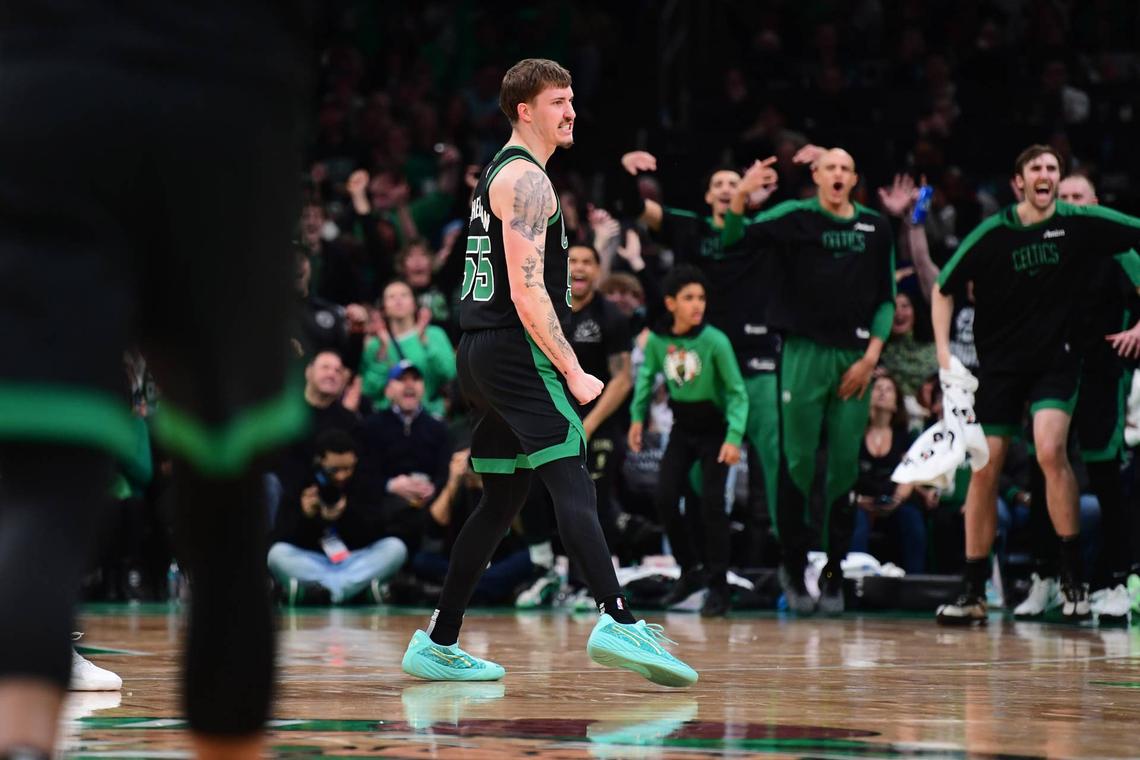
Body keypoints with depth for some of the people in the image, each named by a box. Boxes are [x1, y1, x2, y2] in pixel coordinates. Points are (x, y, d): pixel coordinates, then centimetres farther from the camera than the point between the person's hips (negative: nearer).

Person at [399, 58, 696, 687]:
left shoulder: (500, 174, 22)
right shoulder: (526, 179, -10)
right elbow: (527, 292, -18)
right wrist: (573, 373, -18)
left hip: (482, 352, 10)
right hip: (516, 349, -10)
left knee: (502, 500, 13)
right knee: (572, 486, -19)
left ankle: (437, 646, 15)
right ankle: (619, 623, -32)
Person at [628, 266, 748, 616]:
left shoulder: (715, 341, -21)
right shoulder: (658, 341, -10)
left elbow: (737, 392, -18)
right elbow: (646, 377, 7)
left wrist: (734, 437, -25)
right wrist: (637, 418, -1)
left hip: (714, 428, -4)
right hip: (682, 427, 4)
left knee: (711, 502, -9)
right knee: (665, 498, -1)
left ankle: (718, 587, 0)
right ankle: (691, 570, 19)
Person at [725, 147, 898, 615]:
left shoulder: (875, 227, 10)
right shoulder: (794, 217, 1)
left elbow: (886, 298, 12)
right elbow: (732, 240, -11)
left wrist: (871, 354, 0)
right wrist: (740, 197, -29)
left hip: (854, 358, 3)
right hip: (804, 352, -2)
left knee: (845, 467, 3)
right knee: (798, 463, -3)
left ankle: (834, 575, 12)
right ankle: (794, 568, 11)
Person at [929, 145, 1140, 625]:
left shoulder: (1082, 223, -7)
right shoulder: (992, 234, -4)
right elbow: (943, 289, 6)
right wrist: (944, 353, -3)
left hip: (1055, 359, -2)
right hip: (998, 363, 2)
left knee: (1051, 450, -24)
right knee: (984, 469, 0)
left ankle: (1074, 576, -13)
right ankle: (973, 592, 9)